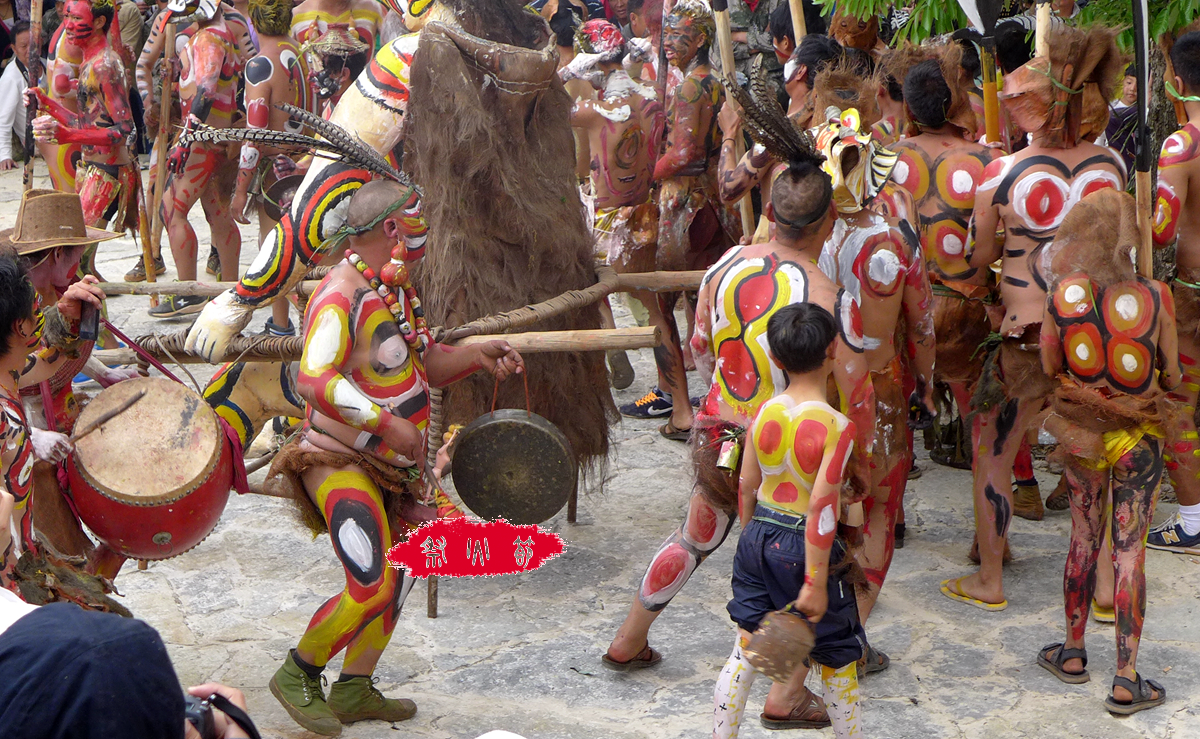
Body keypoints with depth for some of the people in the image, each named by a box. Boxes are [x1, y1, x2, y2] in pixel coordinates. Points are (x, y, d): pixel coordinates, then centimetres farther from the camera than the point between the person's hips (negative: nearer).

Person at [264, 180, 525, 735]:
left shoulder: (396, 287, 10)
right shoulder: (342, 294, -20)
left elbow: (422, 366, 19)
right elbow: (315, 379, -33)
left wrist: (476, 355, 2)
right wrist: (390, 424, -33)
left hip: (388, 463, 10)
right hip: (340, 463, -10)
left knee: (397, 578, 15)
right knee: (372, 588, -15)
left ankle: (354, 690, 30)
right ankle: (297, 675, 8)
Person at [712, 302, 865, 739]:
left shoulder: (763, 413, -3)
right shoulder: (836, 427, -20)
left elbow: (746, 486, 5)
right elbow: (821, 507, -22)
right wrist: (815, 581, -17)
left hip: (758, 538, 5)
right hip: (803, 546, -5)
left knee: (745, 651, 15)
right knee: (837, 660, 13)